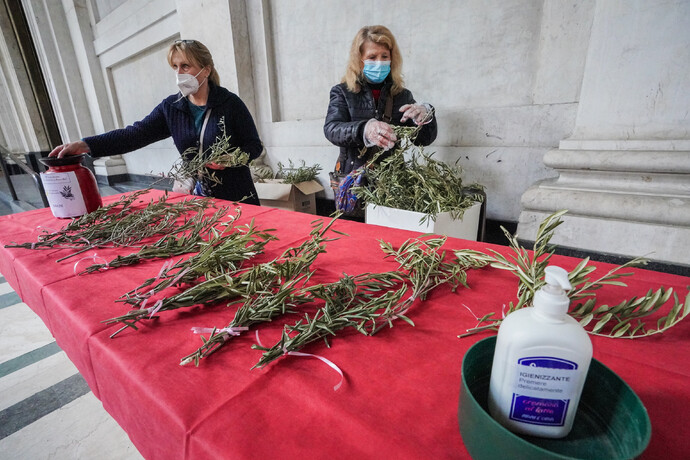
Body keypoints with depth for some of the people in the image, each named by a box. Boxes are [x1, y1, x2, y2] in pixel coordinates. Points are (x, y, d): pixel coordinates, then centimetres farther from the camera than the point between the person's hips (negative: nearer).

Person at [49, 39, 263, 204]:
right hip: (200, 195, 4)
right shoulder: (171, 107, 3)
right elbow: (135, 134, -5)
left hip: (239, 198, -4)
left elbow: (254, 146, -5)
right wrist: (85, 145, -17)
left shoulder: (230, 103, -9)